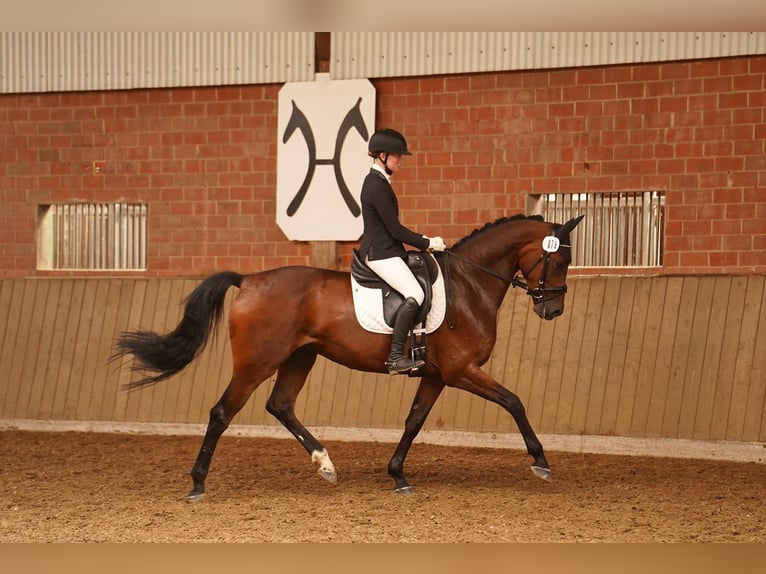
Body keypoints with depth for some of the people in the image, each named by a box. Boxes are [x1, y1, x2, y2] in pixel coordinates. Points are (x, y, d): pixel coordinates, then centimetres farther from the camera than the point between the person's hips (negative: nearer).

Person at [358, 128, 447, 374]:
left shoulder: (377, 181, 15)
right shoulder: (377, 186, -17)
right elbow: (394, 229, -18)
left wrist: (422, 240, 15)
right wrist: (427, 243, -9)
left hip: (384, 250, 11)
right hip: (380, 253, -11)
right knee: (414, 295, -22)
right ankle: (396, 357, -23)